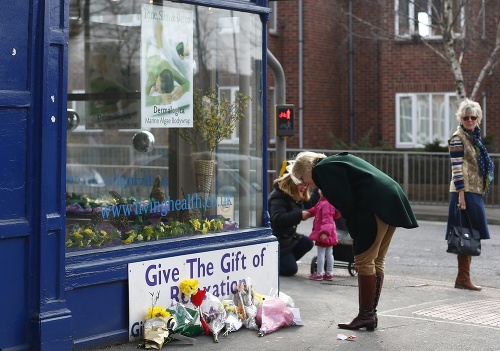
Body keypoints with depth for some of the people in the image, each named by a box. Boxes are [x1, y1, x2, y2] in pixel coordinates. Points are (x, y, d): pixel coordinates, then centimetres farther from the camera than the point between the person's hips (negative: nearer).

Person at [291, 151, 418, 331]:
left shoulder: (322, 169, -2)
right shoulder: (336, 162, 27)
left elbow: (346, 202, -11)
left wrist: (355, 233, -2)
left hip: (376, 206, -10)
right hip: (393, 202, 10)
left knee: (364, 261, -3)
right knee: (376, 261, 13)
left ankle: (365, 316, 0)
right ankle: (371, 314, 17)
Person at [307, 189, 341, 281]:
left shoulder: (326, 204, -22)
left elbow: (327, 218, -29)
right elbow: (315, 210, 27)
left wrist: (324, 231, -35)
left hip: (323, 234, -10)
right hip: (330, 234, 10)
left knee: (321, 253, -1)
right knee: (329, 254, 13)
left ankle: (319, 273, 5)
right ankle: (329, 273, 19)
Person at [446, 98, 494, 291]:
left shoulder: (474, 137, 17)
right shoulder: (458, 138, -8)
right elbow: (456, 168, -15)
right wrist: (461, 194, -21)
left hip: (475, 191, 9)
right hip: (465, 191, -9)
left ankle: (463, 278, 12)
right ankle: (463, 278, -4)